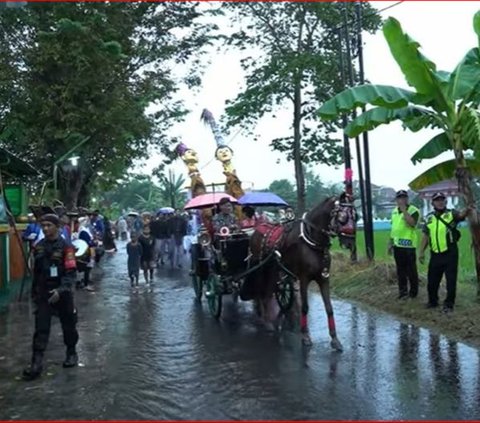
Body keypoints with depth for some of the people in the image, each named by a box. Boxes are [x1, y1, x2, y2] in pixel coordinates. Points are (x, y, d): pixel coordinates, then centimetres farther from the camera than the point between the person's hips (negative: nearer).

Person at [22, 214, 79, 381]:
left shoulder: (66, 247, -12)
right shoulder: (39, 247, 6)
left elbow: (71, 272, -17)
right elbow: (36, 272, 16)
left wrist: (61, 290, -29)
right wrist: (34, 293, 20)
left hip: (62, 293, -3)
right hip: (43, 293, 4)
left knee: (68, 325, 12)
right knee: (40, 328, -3)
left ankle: (71, 353, 32)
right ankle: (36, 363, -1)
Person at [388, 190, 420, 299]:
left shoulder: (413, 210, -10)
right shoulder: (394, 211, 12)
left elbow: (412, 223, -28)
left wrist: (404, 210, -25)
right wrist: (390, 242, 18)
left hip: (409, 245, -7)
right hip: (397, 245, 7)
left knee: (411, 270, 1)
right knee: (400, 270, 12)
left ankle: (413, 291, 13)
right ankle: (403, 291, 22)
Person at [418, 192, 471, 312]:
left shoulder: (452, 214, -2)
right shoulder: (429, 218, 10)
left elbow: (461, 215, -26)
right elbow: (425, 236, 14)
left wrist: (467, 210, -49)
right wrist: (421, 252, 10)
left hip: (450, 253, -4)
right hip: (435, 254, 4)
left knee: (451, 280, 2)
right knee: (432, 279, 12)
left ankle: (449, 304, 17)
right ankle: (432, 301, 30)